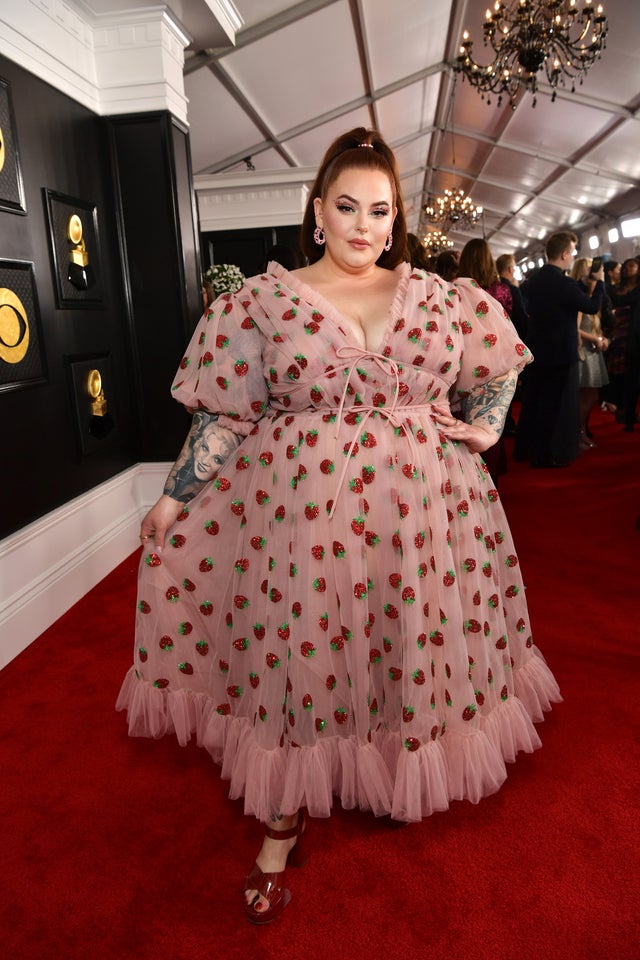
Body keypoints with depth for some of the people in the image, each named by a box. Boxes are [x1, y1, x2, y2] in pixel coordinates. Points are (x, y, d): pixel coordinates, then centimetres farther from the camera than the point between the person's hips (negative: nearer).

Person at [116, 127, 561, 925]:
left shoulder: (433, 296, 7)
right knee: (302, 657, 5)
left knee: (415, 647, 14)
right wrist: (175, 499, -3)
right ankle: (283, 825, 28)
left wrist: (486, 427, 10)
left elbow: (498, 363, 21)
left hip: (421, 513, 3)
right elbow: (225, 413, -1)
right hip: (304, 512, -2)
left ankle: (401, 779, 44)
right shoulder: (264, 300, 0)